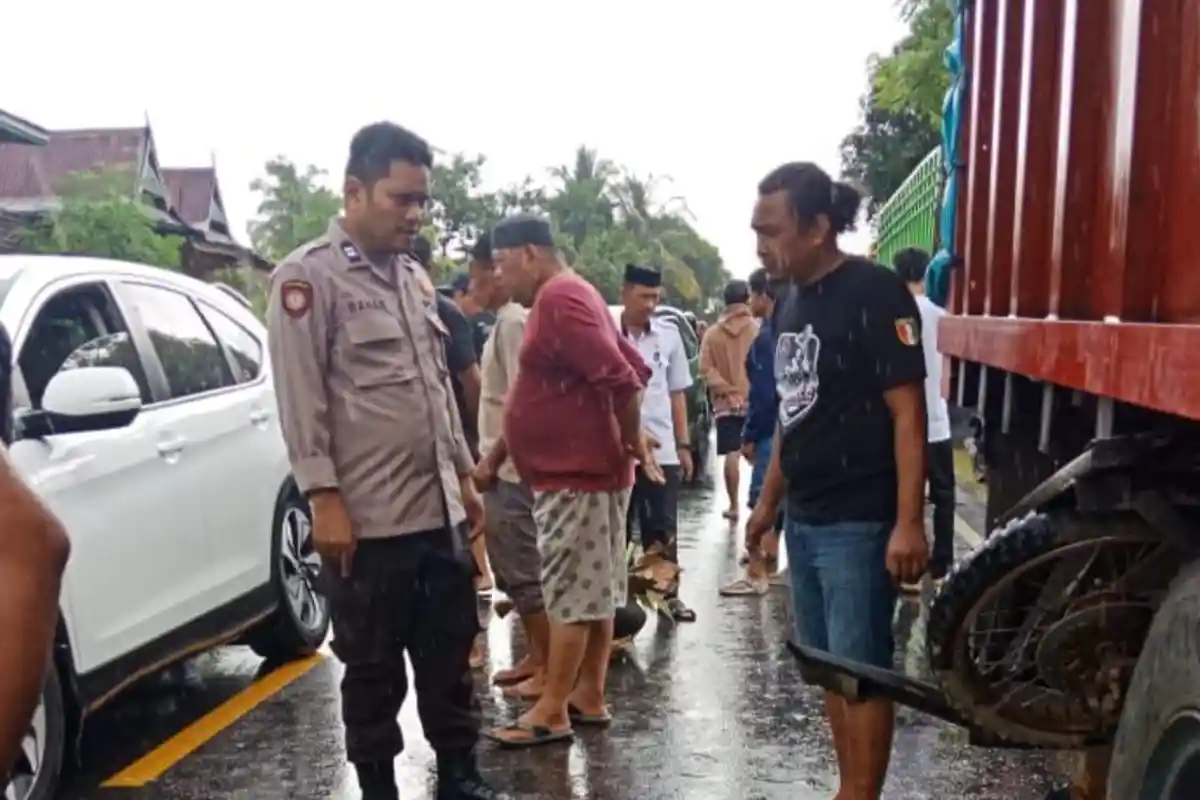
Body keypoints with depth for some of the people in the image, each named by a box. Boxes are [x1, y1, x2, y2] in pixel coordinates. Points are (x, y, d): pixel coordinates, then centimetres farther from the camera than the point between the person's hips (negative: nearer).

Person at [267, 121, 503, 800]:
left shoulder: (416, 278, 14)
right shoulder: (310, 276, -9)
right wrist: (324, 498, -17)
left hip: (440, 510, 7)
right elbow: (301, 399, -13)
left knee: (451, 655, 15)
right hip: (368, 518, -7)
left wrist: (464, 476, 17)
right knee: (374, 668, 9)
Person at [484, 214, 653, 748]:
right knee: (596, 591, 13)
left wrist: (631, 441, -13)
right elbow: (632, 369, 19)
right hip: (586, 469, 10)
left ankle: (552, 712, 5)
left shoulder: (557, 300, -16)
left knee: (569, 594, -3)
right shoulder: (572, 296, 16)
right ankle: (589, 696, 22)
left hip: (574, 473, -10)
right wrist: (630, 442, 14)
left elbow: (620, 379, -25)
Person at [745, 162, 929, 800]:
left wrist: (909, 522, -21)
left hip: (859, 523, -8)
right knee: (827, 668, 15)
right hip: (804, 520, 8)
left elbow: (908, 411, -16)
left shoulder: (874, 294, -12)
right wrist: (768, 501, 20)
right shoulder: (793, 302, 12)